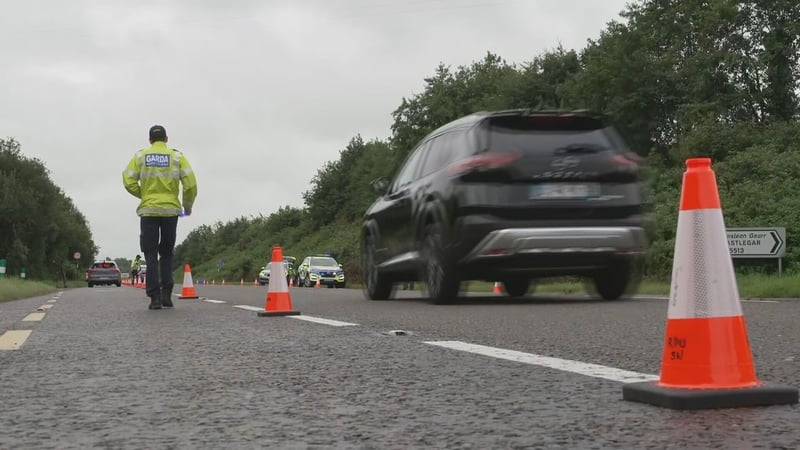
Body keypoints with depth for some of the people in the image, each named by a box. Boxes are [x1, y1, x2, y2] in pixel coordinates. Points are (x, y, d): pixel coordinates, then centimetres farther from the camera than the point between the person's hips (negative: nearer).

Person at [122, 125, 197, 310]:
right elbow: (190, 184, -4)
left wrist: (144, 195, 13)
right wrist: (188, 205, 12)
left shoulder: (140, 156, 6)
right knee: (166, 254, 14)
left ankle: (155, 297, -4)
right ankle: (166, 294, 4)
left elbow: (129, 182, -3)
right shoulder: (177, 156, 4)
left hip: (148, 211, 0)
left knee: (151, 255, 4)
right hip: (170, 210, 0)